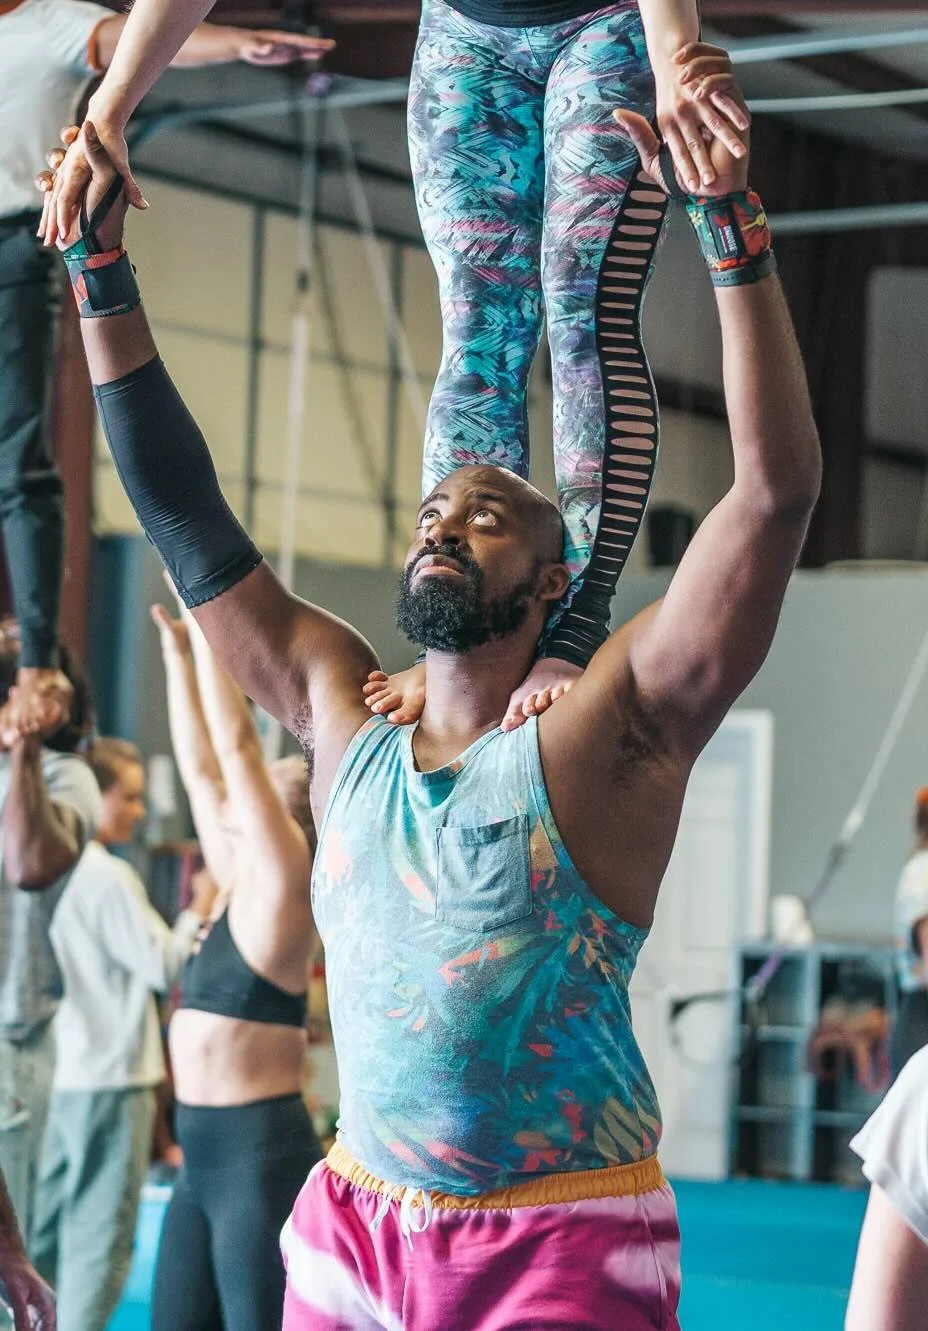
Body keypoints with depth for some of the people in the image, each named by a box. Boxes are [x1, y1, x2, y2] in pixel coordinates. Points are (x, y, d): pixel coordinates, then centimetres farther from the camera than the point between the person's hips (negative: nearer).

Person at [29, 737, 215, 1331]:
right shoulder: (109, 877, -15)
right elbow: (163, 965, -12)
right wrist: (199, 912, -1)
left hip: (62, 1074, 8)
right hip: (110, 1078, -8)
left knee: (48, 1230, 13)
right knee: (101, 1235, -2)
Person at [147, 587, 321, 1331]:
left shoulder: (283, 888, -9)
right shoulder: (238, 887, 13)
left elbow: (238, 745, -13)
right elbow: (201, 769, 17)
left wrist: (209, 621, -10)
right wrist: (179, 650, 17)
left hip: (261, 1152, -9)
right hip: (205, 1147, 9)